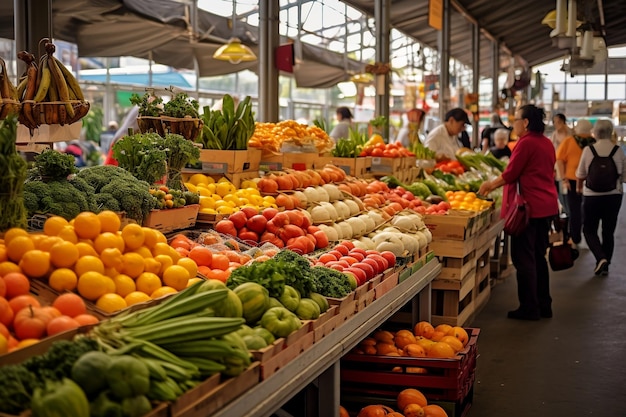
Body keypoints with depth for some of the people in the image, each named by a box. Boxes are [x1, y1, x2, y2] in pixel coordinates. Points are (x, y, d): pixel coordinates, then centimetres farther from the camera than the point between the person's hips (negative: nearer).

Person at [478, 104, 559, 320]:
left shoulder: (526, 143, -14)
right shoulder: (546, 143, 13)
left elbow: (510, 174, -12)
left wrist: (490, 185, 6)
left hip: (530, 206, -9)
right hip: (547, 205, 9)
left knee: (523, 258, -2)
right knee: (538, 256, 16)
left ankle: (529, 308, 2)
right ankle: (544, 306, 21)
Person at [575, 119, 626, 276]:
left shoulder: (588, 150, -8)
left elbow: (580, 174, 2)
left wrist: (579, 188, 22)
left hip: (592, 196, -2)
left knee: (589, 229, 10)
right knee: (609, 232, 13)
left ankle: (601, 258, -11)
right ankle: (605, 265, 16)